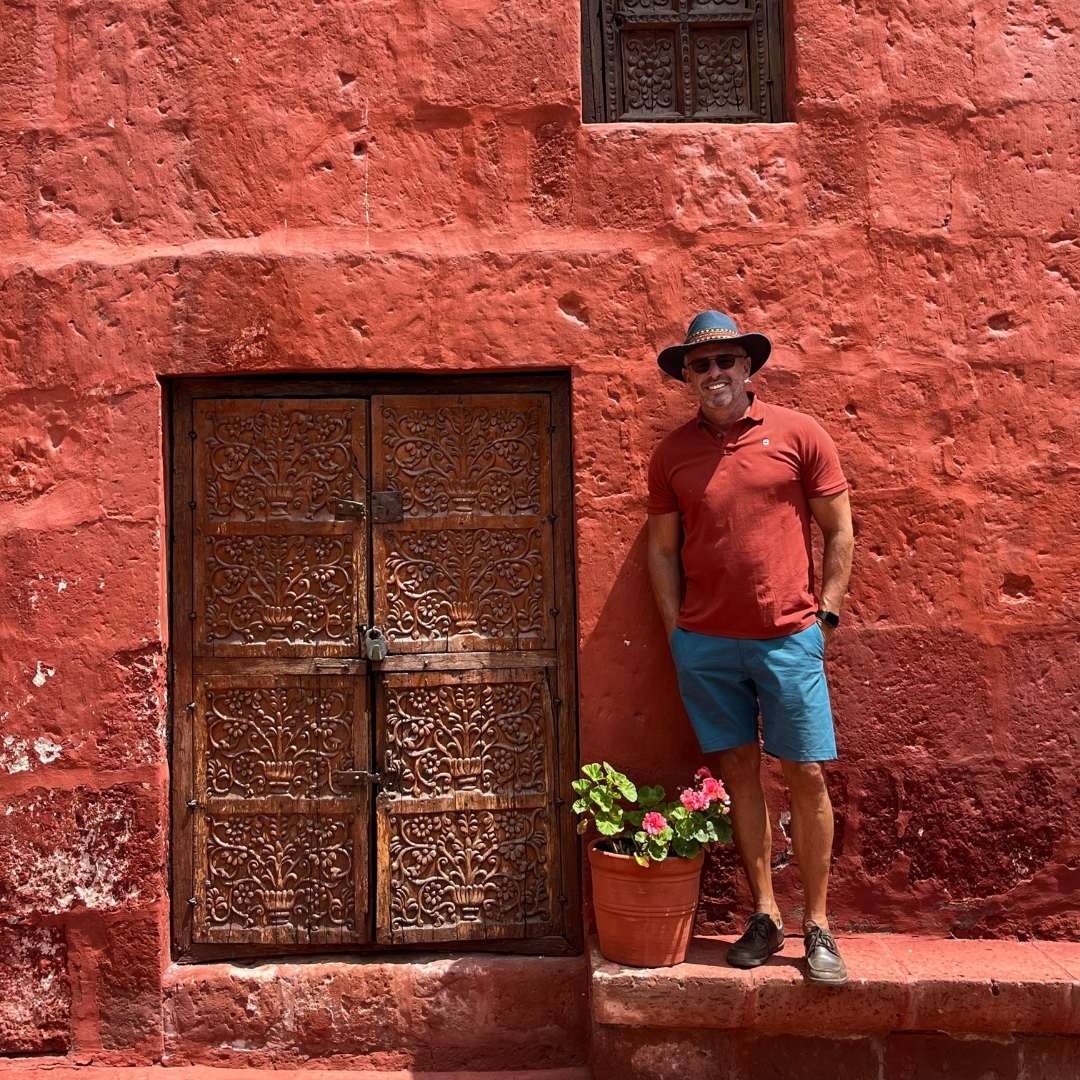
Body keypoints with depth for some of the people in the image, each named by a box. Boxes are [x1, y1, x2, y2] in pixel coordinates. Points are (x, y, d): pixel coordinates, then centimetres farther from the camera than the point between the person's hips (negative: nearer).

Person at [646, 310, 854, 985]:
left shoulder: (799, 434, 0)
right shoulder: (672, 455, 6)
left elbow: (839, 532, 3)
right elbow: (663, 549, 11)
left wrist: (827, 613, -3)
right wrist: (676, 630, 5)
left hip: (789, 638, -2)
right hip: (705, 644, 2)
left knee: (807, 777, 1)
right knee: (739, 772, 8)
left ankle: (818, 927, 15)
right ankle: (765, 917, 20)